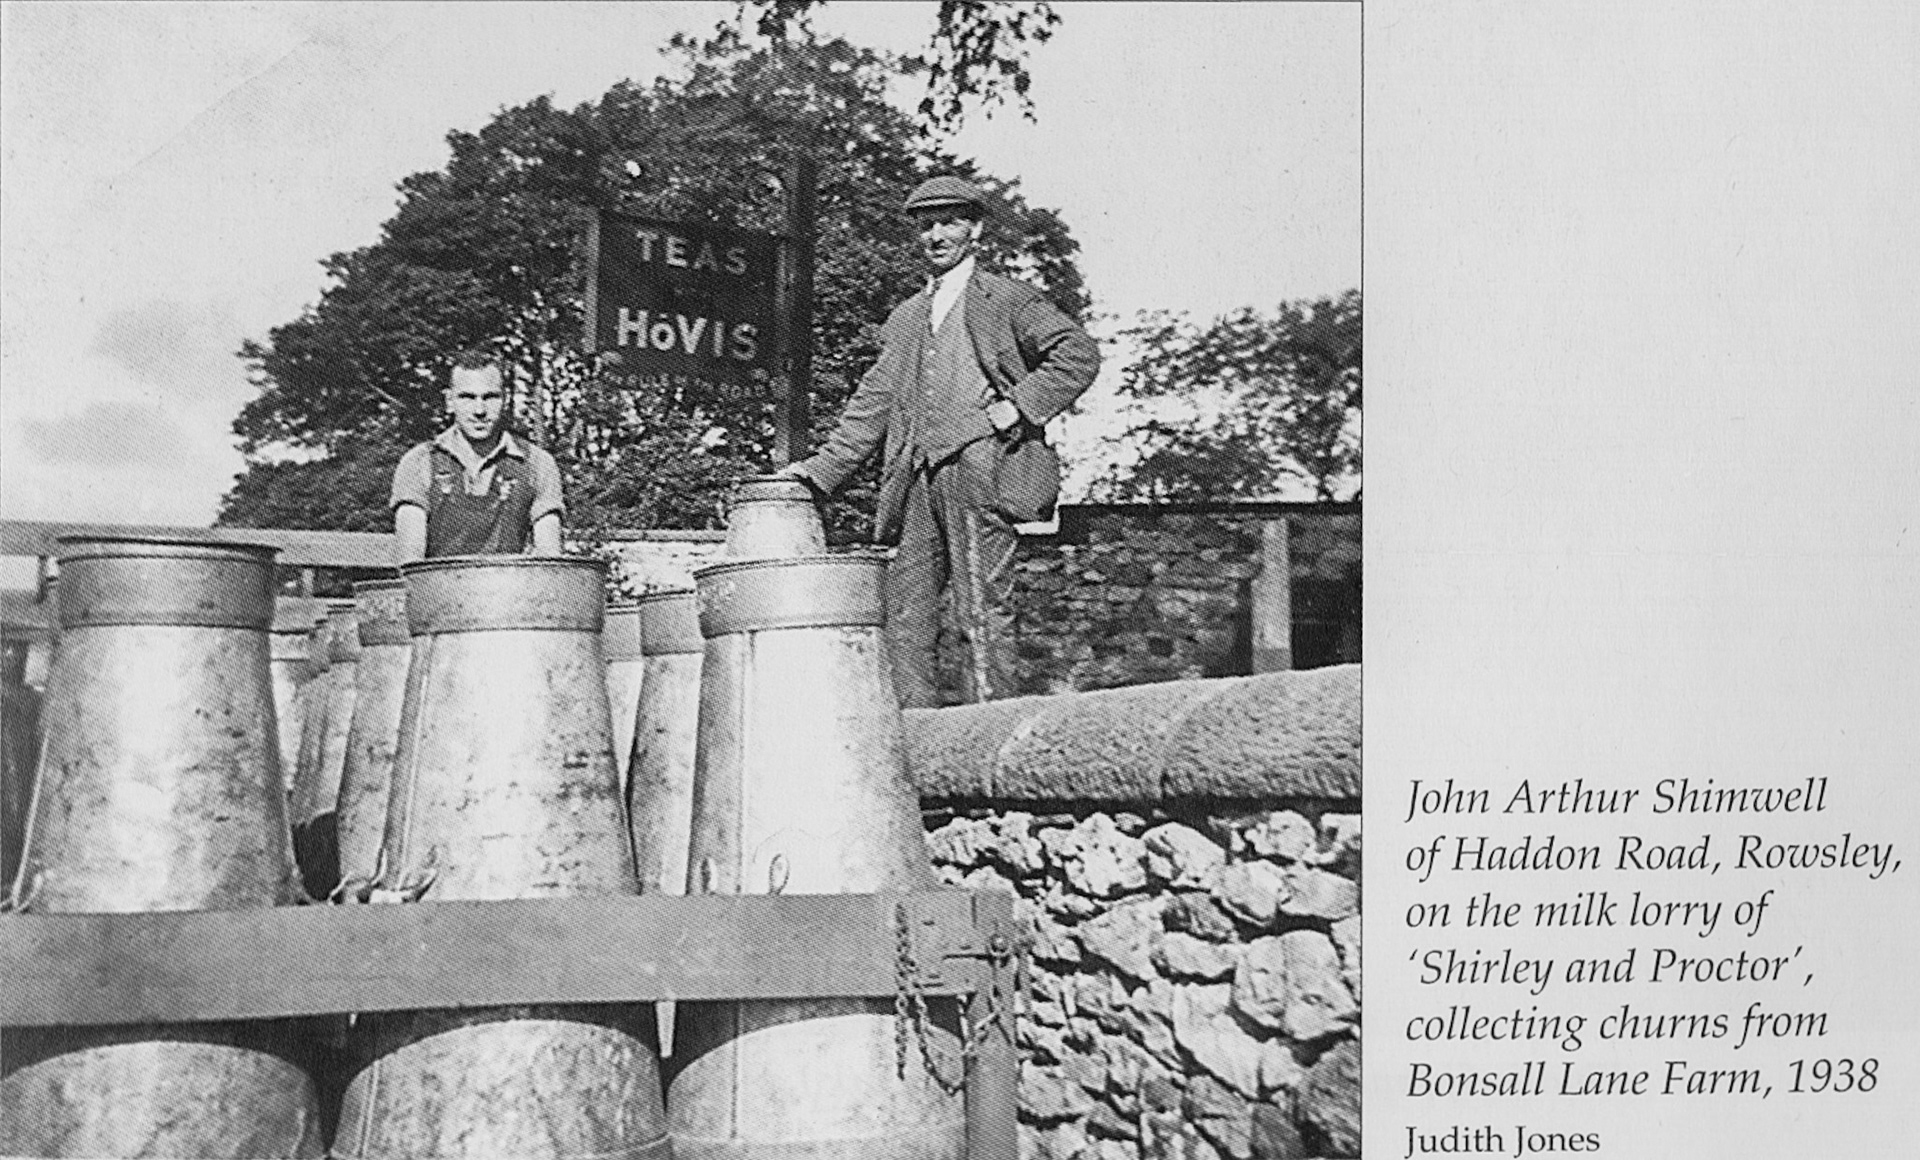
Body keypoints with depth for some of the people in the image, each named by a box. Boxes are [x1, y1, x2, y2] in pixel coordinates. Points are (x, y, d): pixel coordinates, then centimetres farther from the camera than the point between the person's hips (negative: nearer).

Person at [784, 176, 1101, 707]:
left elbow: (1079, 354, -2)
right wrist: (821, 467, 12)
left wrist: (1019, 408, -9)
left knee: (981, 611, -10)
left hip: (979, 464, -6)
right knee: (905, 613, -2)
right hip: (916, 479, 6)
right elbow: (873, 402, 22)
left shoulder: (1007, 298, 8)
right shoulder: (904, 318, 25)